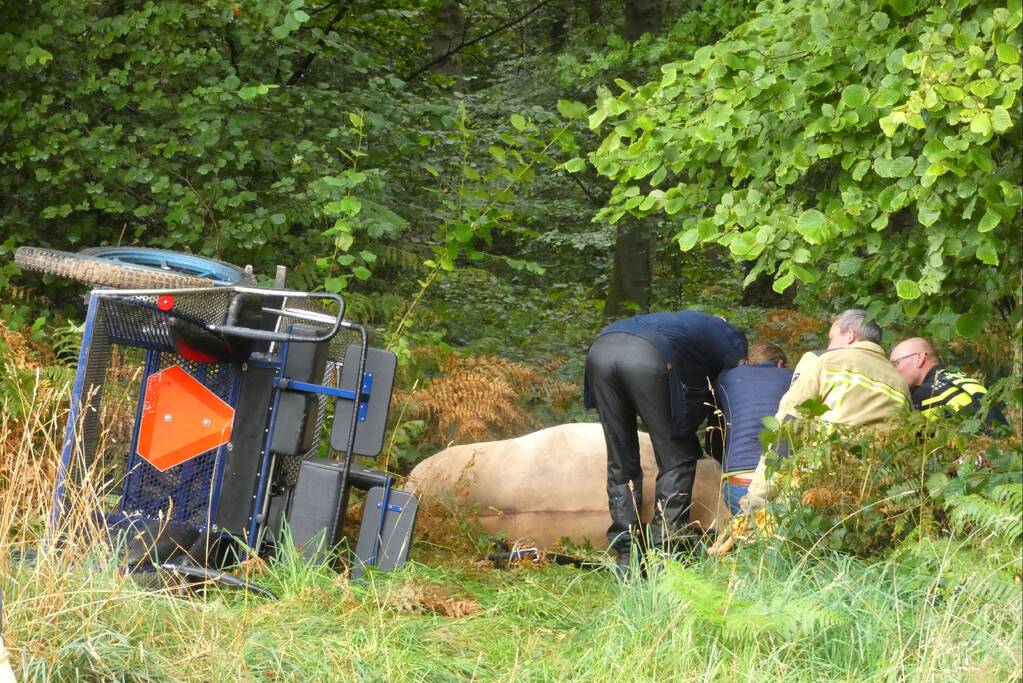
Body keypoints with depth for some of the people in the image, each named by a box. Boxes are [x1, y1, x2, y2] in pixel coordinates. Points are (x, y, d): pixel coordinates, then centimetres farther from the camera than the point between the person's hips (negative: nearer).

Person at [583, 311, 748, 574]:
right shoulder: (734, 343, 26)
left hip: (601, 348, 6)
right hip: (648, 356, -6)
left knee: (621, 462, 16)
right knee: (678, 461, 11)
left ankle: (625, 560, 12)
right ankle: (664, 551, 4)